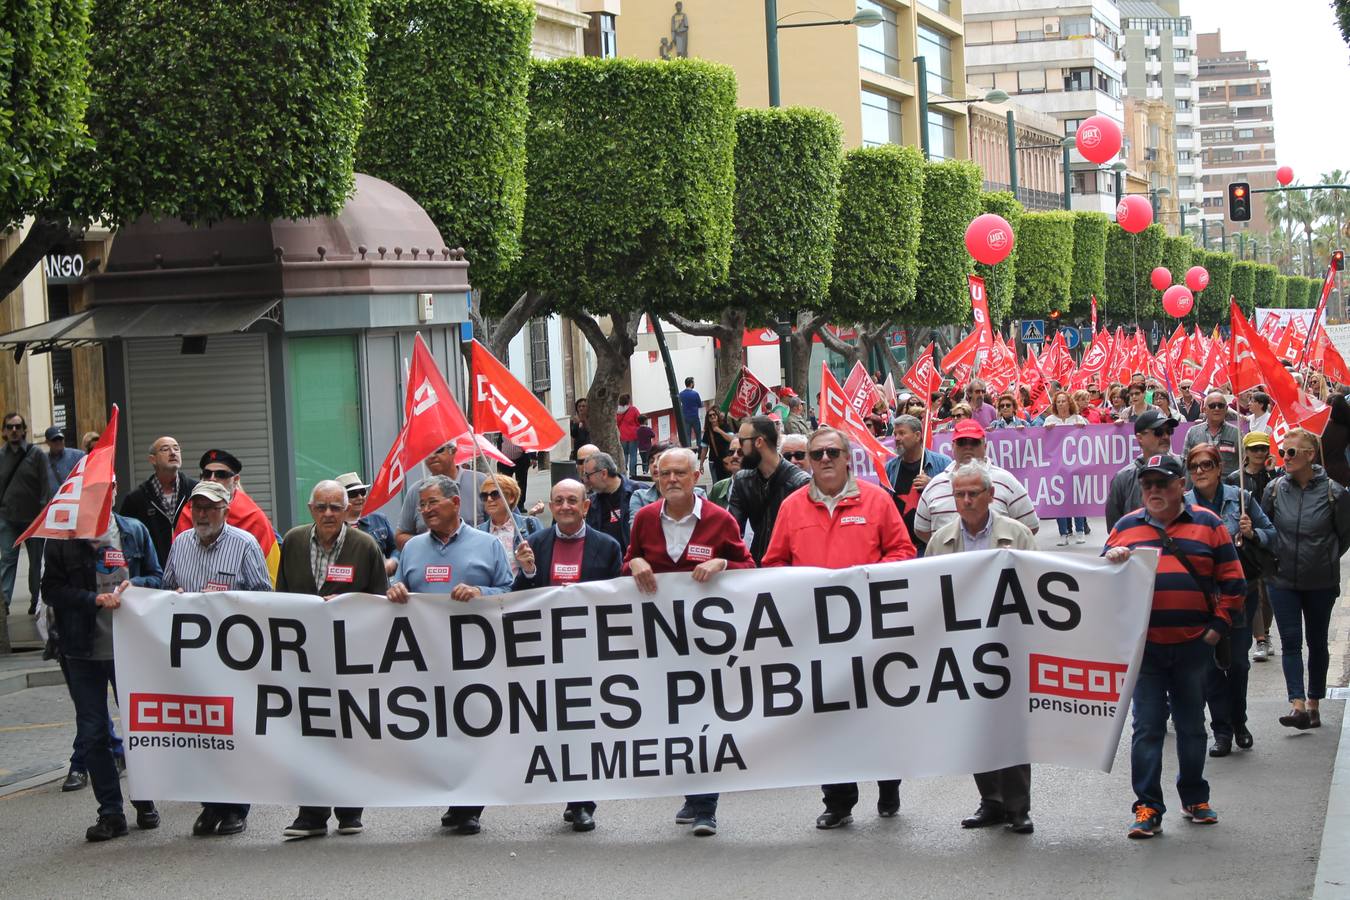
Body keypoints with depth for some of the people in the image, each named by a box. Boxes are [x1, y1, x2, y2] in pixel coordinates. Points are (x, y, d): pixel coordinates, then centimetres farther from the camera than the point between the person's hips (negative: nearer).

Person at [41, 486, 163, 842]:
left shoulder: (134, 531, 5)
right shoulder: (62, 538, -1)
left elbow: (158, 578, 10)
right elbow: (52, 589, -5)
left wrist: (135, 584, -11)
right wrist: (94, 599, -17)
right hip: (84, 652, -1)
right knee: (92, 733, 2)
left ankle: (144, 802, 23)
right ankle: (110, 812, 10)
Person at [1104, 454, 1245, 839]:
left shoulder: (1207, 524, 4)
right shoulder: (1126, 527, 7)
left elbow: (1232, 580, 5)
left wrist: (1219, 624, -3)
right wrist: (1111, 560, -12)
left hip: (1193, 646, 0)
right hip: (1144, 647, 0)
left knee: (1192, 725, 13)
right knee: (1147, 728, -2)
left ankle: (1195, 799, 27)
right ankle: (1148, 808, 1)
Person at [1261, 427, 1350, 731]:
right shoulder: (1274, 490, -3)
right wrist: (1274, 557, 6)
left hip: (1321, 582, -1)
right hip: (1283, 580, 1)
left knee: (1317, 642, 11)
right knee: (1291, 642, -7)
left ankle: (1314, 703, 21)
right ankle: (1298, 706, -13)